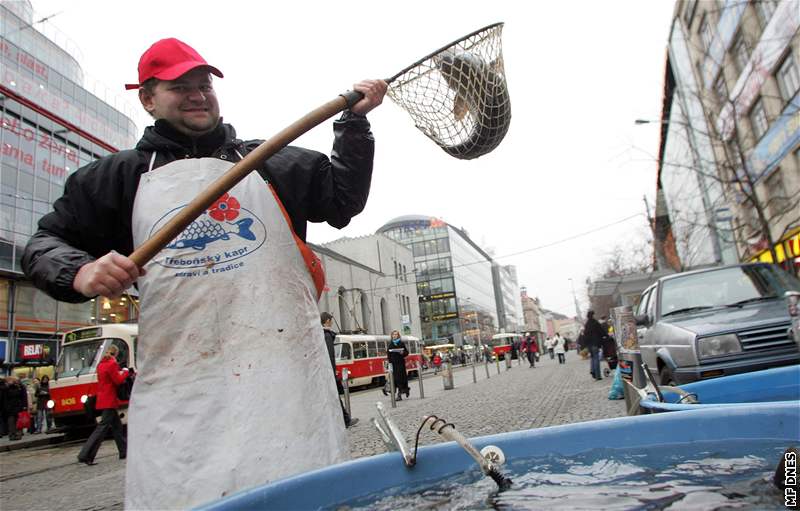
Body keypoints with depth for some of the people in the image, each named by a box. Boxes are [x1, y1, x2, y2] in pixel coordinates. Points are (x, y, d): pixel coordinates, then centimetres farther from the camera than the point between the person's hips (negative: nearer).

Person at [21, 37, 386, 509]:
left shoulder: (269, 163, 14)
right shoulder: (123, 175, 14)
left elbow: (342, 199, 12)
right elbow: (46, 243, 17)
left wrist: (355, 122, 3)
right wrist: (80, 272, -5)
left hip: (287, 375, 1)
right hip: (178, 389, 1)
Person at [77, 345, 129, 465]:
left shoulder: (101, 364, 12)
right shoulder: (112, 364, -14)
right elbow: (118, 381, -14)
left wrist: (119, 372, 12)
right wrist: (125, 372, 0)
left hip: (103, 399, 10)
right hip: (109, 400, -10)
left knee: (117, 425, 14)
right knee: (102, 427, -8)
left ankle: (124, 452, 20)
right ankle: (85, 455, -10)